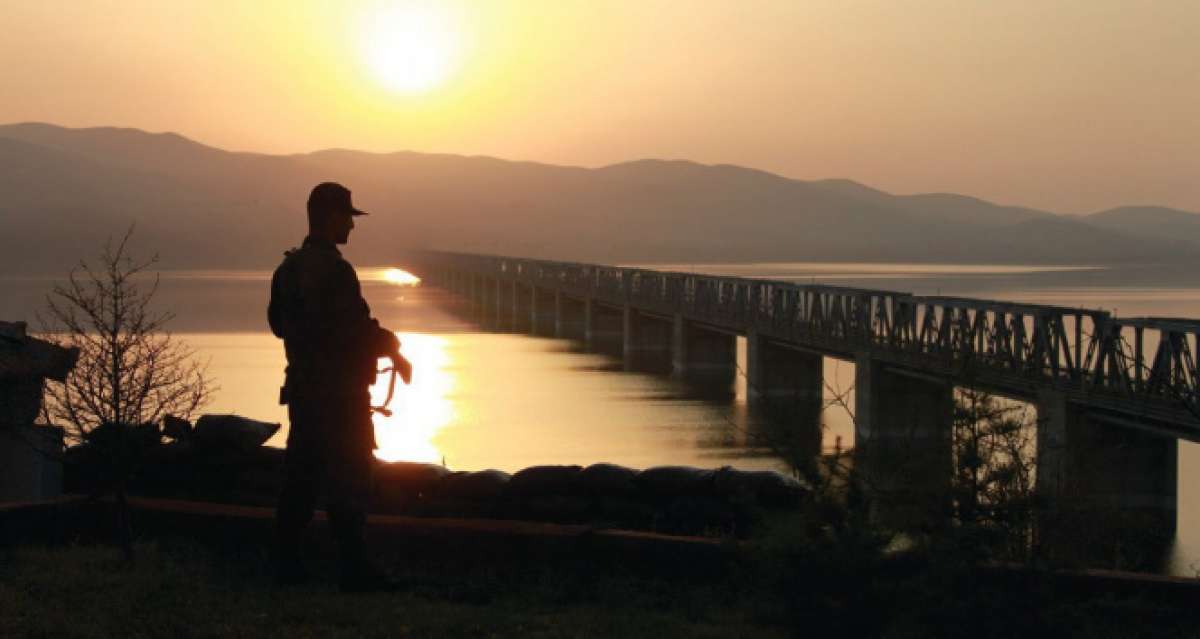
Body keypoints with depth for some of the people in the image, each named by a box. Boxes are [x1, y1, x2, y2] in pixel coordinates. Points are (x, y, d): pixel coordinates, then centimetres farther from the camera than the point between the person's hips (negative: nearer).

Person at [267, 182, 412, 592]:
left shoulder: (288, 268, 12)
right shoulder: (332, 270, -18)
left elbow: (277, 323, 21)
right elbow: (356, 327, -20)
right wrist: (392, 350, -6)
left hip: (303, 387, 9)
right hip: (339, 392, -9)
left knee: (301, 478, 12)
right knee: (348, 481, -5)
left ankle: (287, 563, 14)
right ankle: (354, 569, -4)